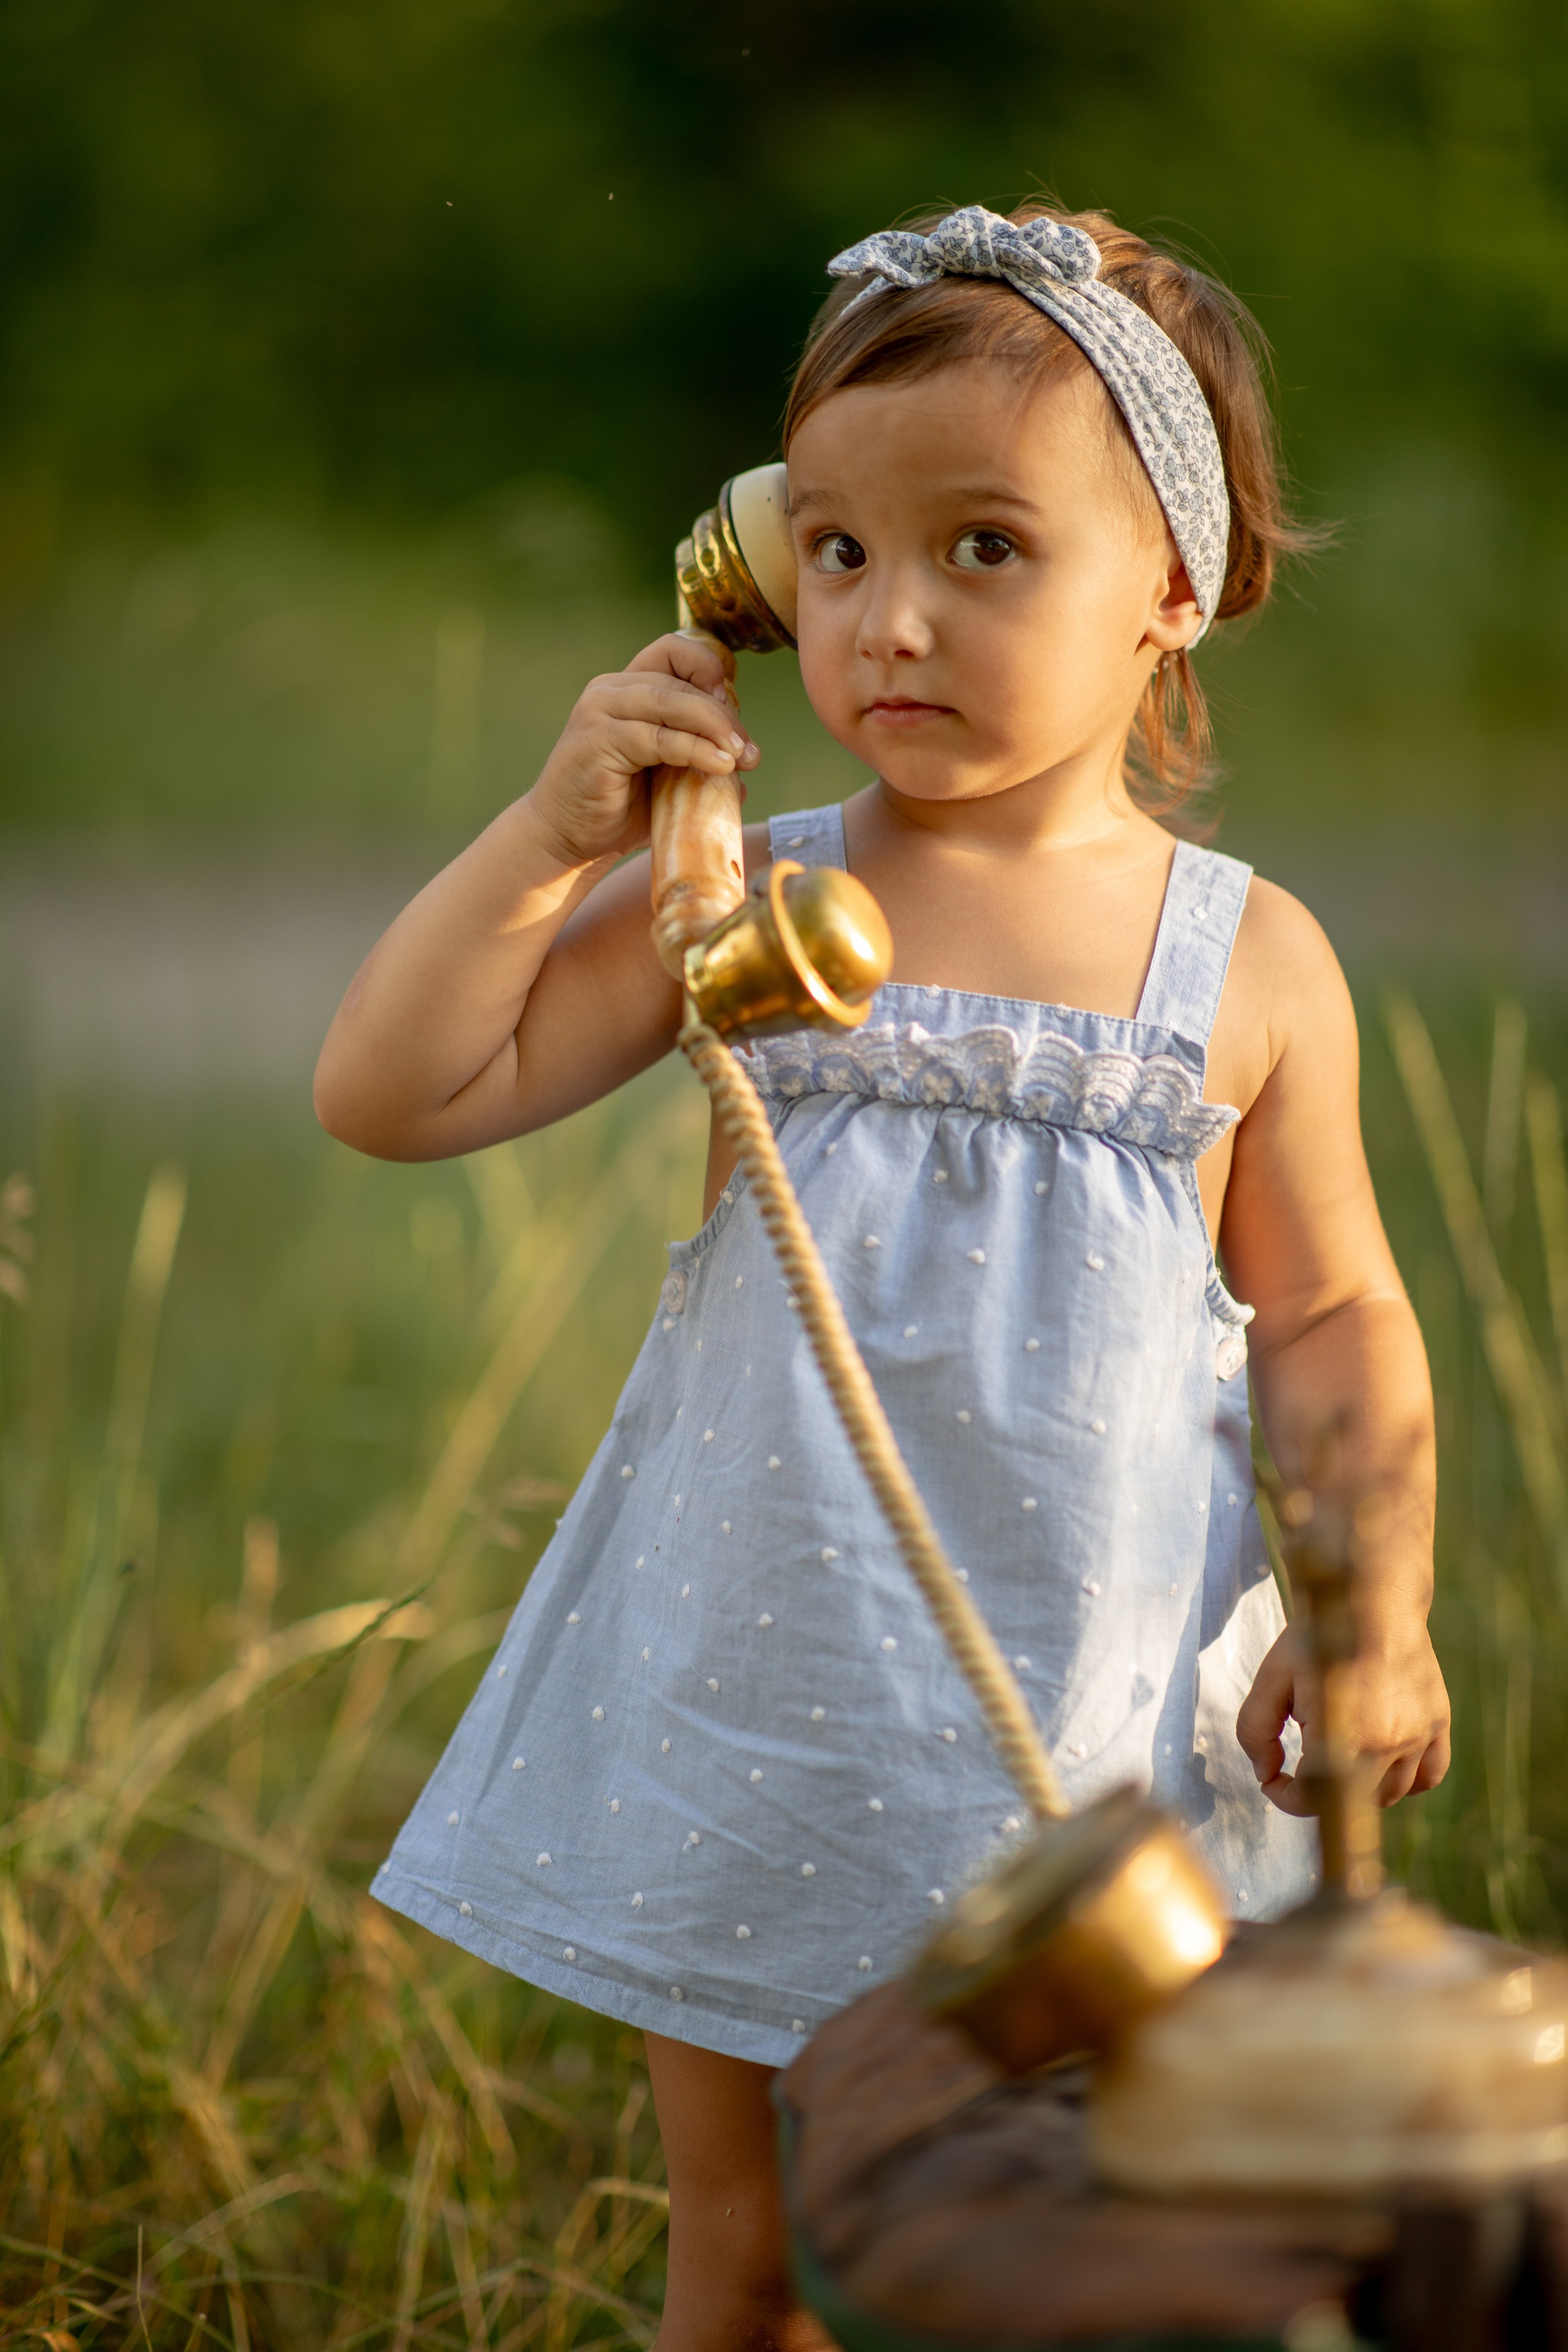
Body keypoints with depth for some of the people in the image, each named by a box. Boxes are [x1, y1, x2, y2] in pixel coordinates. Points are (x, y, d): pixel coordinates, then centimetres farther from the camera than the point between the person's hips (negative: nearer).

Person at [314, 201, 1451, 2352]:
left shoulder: (1249, 965, -4)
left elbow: (1338, 1321, 5)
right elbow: (394, 1092, -5)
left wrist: (1375, 1605, -8)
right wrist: (555, 835, -13)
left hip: (1096, 1731, -1)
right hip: (756, 1710, 1)